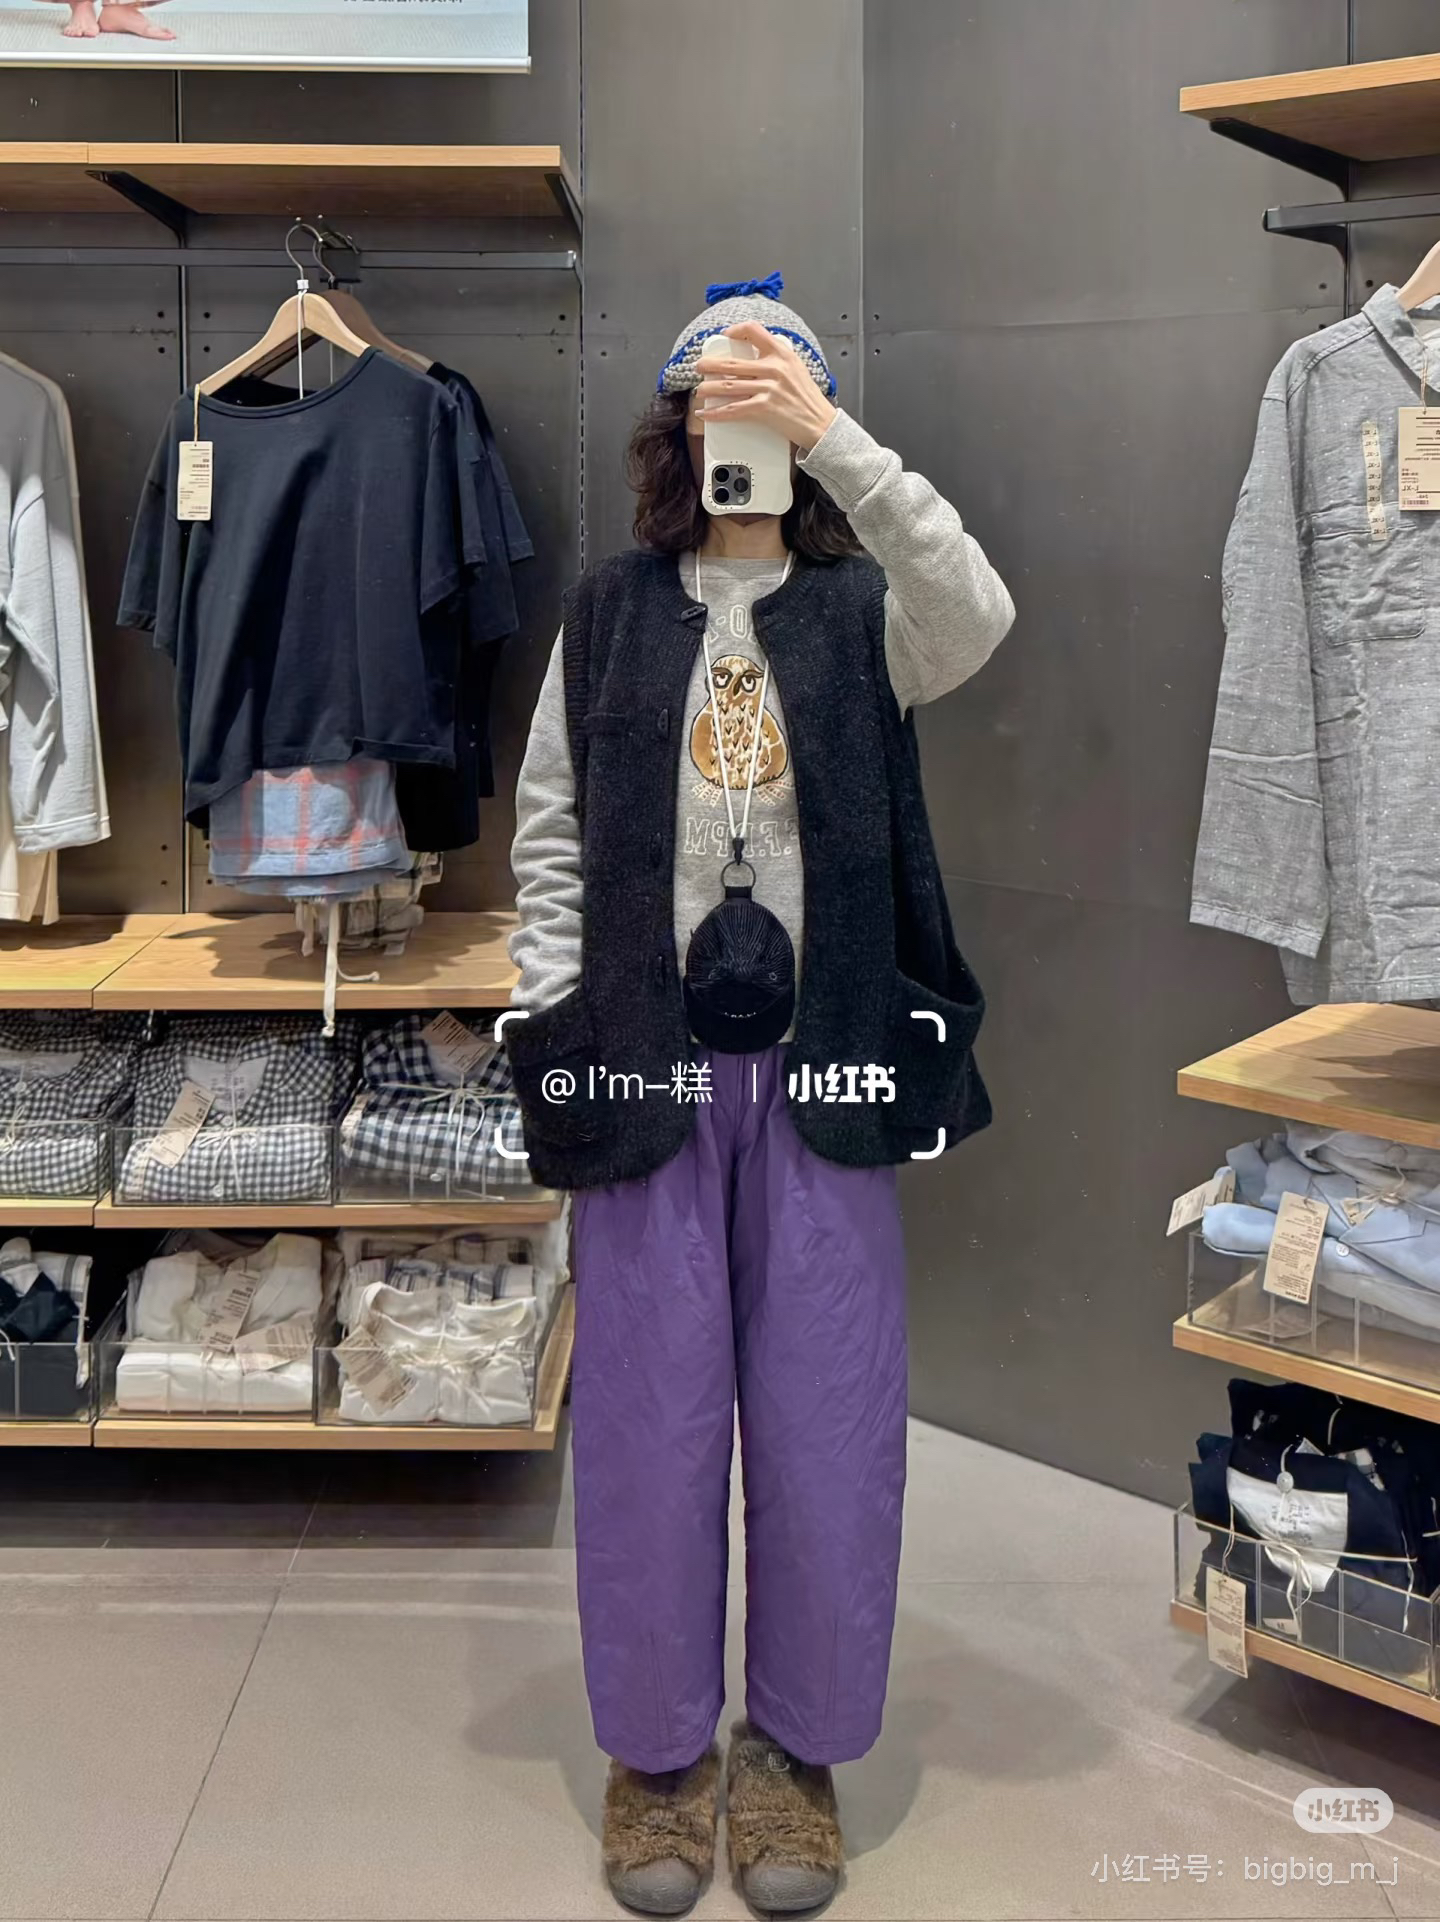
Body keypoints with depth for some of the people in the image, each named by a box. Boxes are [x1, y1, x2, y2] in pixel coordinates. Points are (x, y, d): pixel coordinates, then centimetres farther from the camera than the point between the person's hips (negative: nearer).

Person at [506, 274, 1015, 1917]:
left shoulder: (861, 610, 5)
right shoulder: (607, 612, 9)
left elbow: (979, 618, -19)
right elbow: (549, 829, 9)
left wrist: (830, 433, -20)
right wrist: (555, 1018, 0)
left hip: (826, 1064, 0)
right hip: (644, 1063, 1)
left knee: (827, 1415, 6)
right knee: (650, 1416, 7)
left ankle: (798, 1747, 25)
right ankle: (657, 1748, 25)